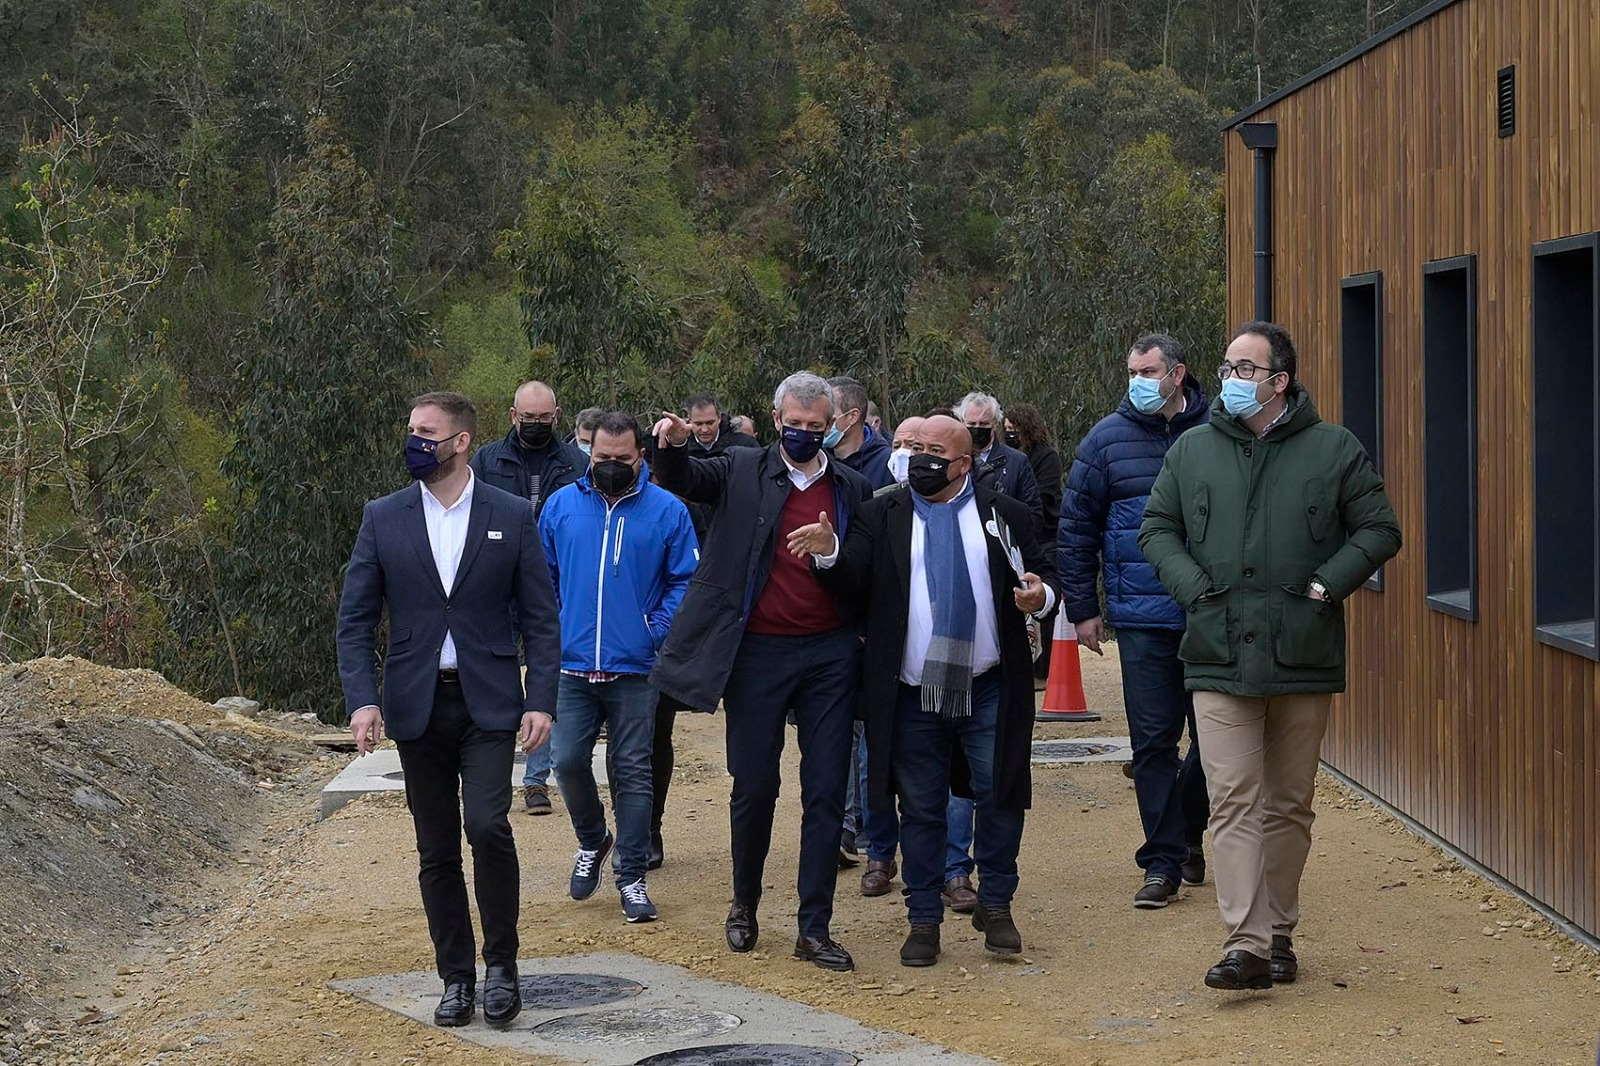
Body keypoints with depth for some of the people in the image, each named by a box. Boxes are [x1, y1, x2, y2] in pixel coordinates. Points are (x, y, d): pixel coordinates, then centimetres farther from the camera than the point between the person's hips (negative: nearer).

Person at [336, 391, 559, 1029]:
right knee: (437, 851, 6)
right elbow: (355, 619, 4)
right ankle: (456, 977, 19)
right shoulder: (383, 519, 4)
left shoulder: (511, 517, 1)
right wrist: (362, 699, -9)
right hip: (417, 706, 2)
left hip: (487, 702, -2)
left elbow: (539, 618, 2)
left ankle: (500, 964, -1)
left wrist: (541, 701, -7)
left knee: (486, 825, -18)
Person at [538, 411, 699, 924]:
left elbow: (685, 582, 1)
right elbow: (543, 576, 13)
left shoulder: (666, 511, -1)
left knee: (632, 772, 2)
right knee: (568, 761, -2)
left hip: (634, 670, -2)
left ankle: (631, 876, 11)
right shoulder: (561, 506, 6)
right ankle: (592, 841, 26)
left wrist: (658, 632, -9)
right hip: (572, 666, 2)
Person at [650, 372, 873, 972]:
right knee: (754, 786, 6)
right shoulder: (743, 472, 3)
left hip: (830, 653, 2)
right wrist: (670, 445, -31)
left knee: (826, 792, 1)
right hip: (759, 652, -1)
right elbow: (680, 479, -11)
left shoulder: (851, 489, 9)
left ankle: (815, 928, 7)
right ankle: (744, 904, 27)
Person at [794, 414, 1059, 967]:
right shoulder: (882, 516, 6)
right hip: (913, 694, 0)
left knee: (999, 797, 6)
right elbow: (854, 580, -4)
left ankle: (995, 906, 22)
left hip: (988, 690, 0)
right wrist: (828, 551, -24)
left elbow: (1044, 572, 10)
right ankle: (924, 920, 15)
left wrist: (1040, 594, -13)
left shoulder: (1003, 514, 5)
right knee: (920, 808, 6)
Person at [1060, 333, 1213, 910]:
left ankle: (1187, 832, 30)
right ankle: (1163, 861, 6)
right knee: (1153, 739, -1)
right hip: (1141, 619, 0)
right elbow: (1076, 528, 8)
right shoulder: (1107, 439, 4)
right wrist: (1081, 608, 4)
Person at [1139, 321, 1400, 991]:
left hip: (1303, 657, 0)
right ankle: (1247, 943, -12)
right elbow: (1156, 528, 16)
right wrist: (1193, 586, 0)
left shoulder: (1334, 450, 3)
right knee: (1234, 802, -8)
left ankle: (1279, 931, 21)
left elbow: (1380, 532, 5)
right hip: (1219, 658, 1)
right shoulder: (1192, 450, 9)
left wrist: (1325, 585, -7)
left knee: (1289, 805, 9)